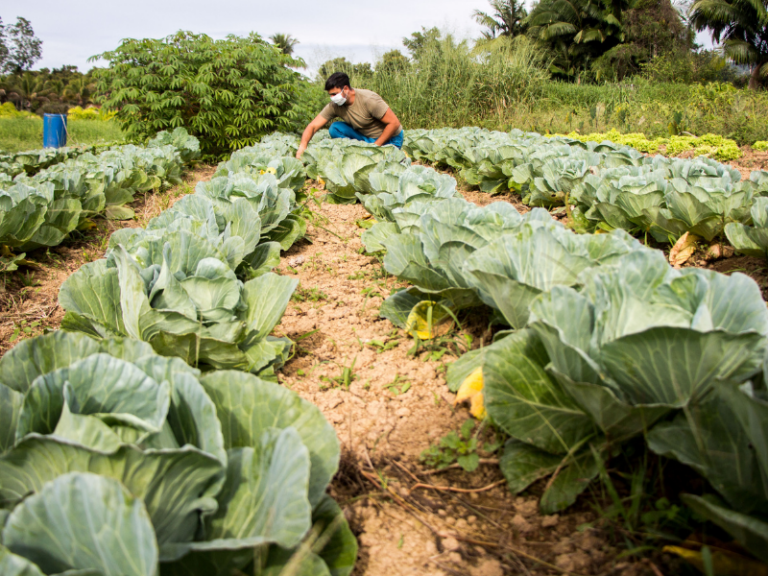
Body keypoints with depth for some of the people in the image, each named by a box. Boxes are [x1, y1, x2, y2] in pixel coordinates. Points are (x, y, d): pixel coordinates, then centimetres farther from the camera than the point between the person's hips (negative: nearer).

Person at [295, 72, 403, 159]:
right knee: (335, 128, -14)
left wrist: (376, 145, -23)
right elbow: (313, 126, -13)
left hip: (389, 138, -5)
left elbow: (394, 123, -24)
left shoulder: (369, 100, -27)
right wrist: (303, 146, -32)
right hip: (364, 136, 5)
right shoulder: (334, 106, -12)